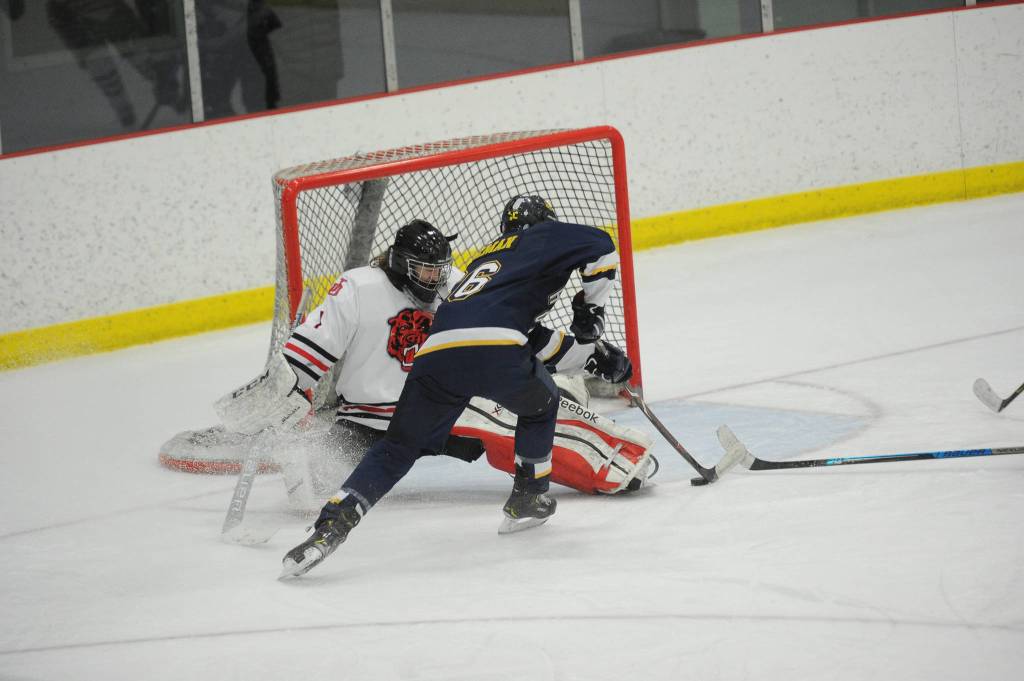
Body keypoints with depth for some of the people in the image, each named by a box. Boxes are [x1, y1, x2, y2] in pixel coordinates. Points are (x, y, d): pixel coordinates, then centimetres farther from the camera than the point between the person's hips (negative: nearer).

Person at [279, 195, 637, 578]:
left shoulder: (488, 257, 42)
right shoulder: (544, 238, 24)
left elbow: (534, 339, 43)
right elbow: (600, 247, 6)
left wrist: (594, 353, 42)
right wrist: (589, 312, 16)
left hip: (435, 353, 5)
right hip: (492, 349, -5)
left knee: (398, 449, 11)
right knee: (541, 405, 28)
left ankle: (331, 527, -7)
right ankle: (527, 500, 29)